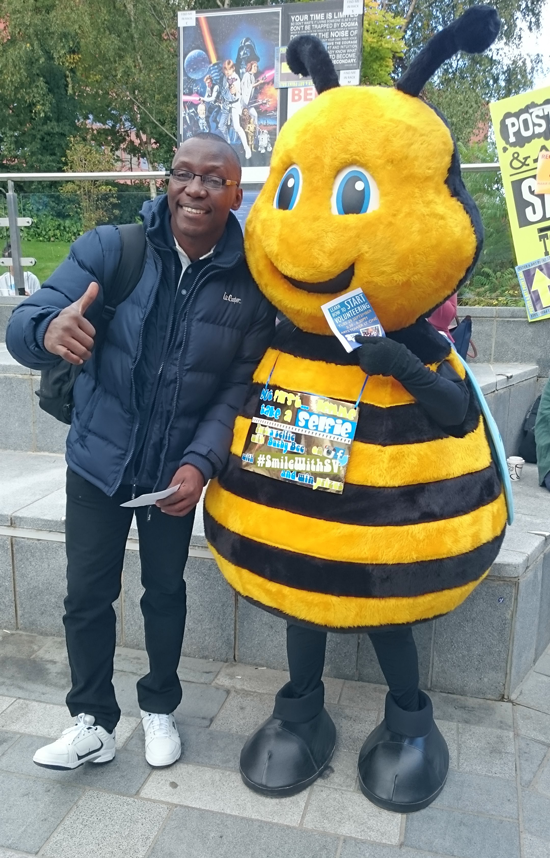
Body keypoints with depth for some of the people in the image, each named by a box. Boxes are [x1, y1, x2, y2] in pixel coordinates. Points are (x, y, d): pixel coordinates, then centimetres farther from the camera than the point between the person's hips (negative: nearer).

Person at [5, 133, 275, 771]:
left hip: (178, 471, 1)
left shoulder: (250, 284, -10)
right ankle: (93, 722, 30)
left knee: (165, 592, 16)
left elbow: (241, 385, -8)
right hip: (98, 460, 0)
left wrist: (200, 461, -21)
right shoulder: (109, 249, -13)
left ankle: (159, 707, 40)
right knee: (86, 595, 7)